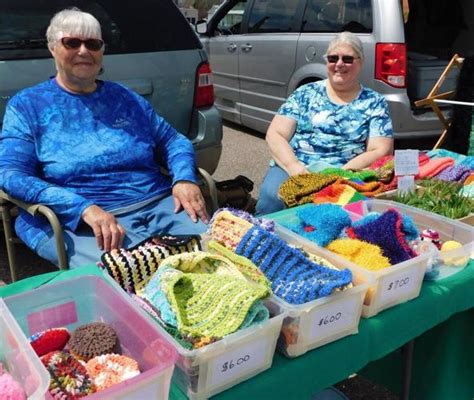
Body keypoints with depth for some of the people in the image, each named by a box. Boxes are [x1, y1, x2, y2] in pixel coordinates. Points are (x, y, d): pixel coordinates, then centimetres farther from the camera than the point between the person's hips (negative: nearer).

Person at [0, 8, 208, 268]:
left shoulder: (125, 98, 20)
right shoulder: (26, 105, 9)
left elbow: (173, 140, 20)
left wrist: (185, 179, -5)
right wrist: (84, 207, -20)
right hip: (79, 224, -3)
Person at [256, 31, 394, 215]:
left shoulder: (375, 102, 11)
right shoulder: (305, 93, 13)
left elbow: (380, 151, 3)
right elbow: (275, 134, 7)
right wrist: (293, 165, -13)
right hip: (293, 169, 1)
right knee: (272, 197, -31)